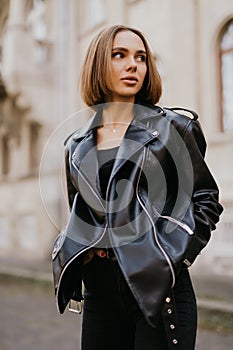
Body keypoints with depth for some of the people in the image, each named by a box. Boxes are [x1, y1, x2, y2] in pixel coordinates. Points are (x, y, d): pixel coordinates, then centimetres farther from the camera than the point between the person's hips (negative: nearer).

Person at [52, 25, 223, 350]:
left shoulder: (172, 128, 0)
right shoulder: (77, 146, 10)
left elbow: (207, 200, 1)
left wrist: (174, 255, -10)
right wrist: (72, 258, 4)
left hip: (160, 288, -3)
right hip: (100, 291, 4)